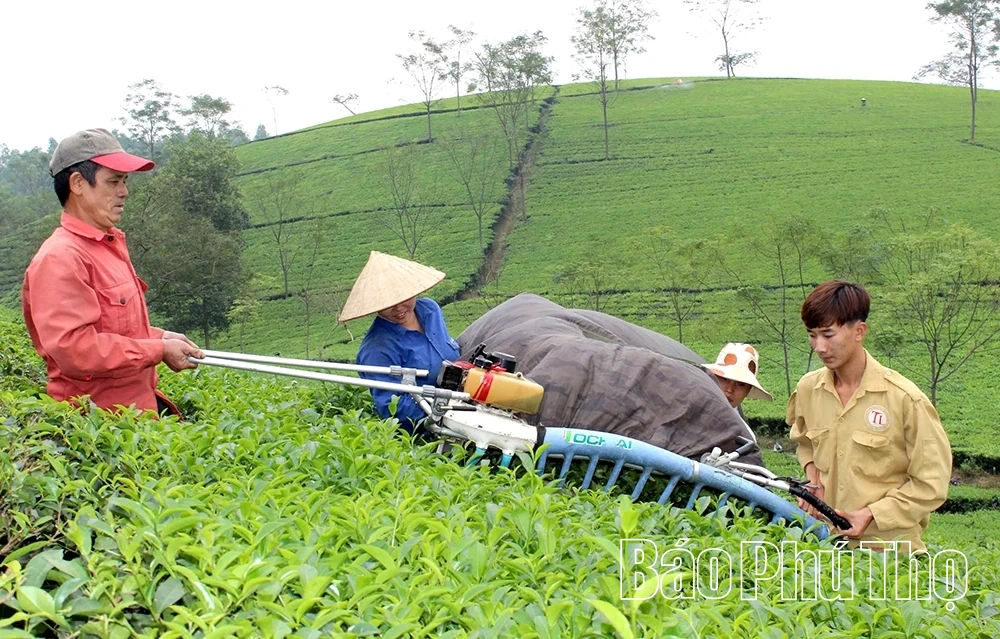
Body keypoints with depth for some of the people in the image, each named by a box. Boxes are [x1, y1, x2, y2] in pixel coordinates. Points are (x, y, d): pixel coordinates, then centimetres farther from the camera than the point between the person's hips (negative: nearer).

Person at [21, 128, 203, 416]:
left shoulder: (110, 245, 15)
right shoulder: (59, 260, -16)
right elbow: (73, 349, -25)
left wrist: (158, 336, 10)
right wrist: (159, 350, -17)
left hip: (140, 408, 9)